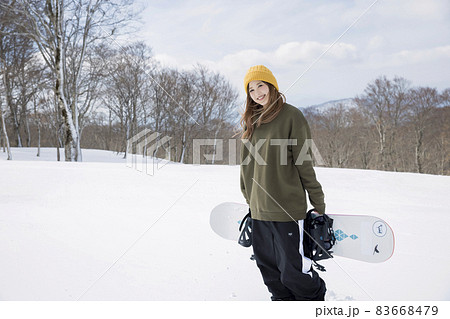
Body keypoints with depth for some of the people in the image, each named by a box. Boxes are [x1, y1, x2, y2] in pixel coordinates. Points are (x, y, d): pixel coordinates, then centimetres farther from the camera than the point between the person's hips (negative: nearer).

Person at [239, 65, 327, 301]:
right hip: (258, 208, 6)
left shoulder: (291, 115, -7)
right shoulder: (251, 121, 12)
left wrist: (318, 201, -5)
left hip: (287, 207, -6)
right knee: (267, 265, 13)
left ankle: (315, 297, 24)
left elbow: (304, 163, -7)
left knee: (292, 269, -3)